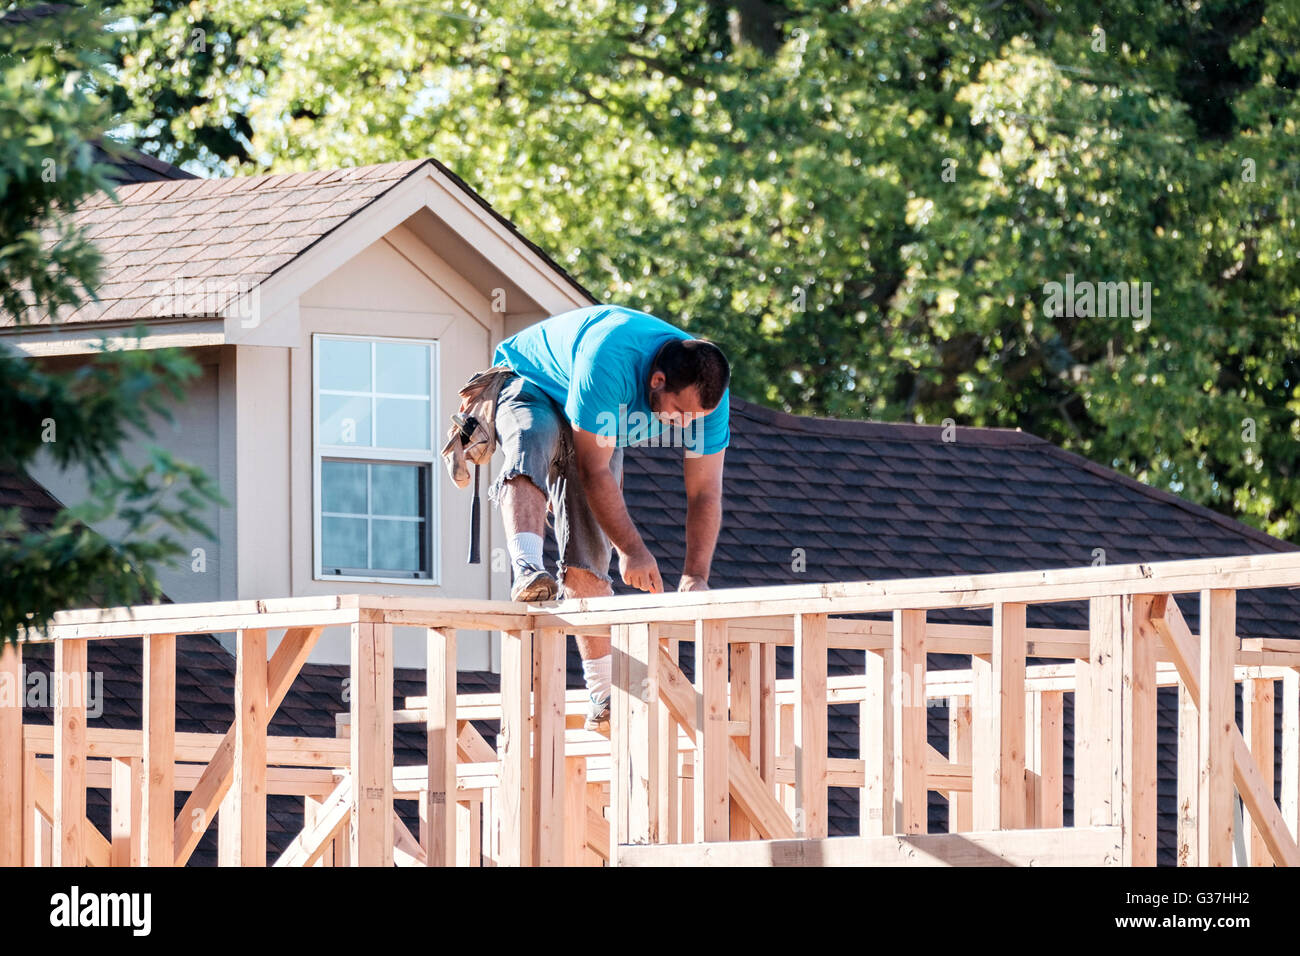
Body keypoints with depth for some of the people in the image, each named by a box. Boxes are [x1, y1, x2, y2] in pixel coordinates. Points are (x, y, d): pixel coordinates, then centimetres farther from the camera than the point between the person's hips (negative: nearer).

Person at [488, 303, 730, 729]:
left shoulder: (705, 392, -23)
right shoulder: (610, 362, -42)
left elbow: (705, 493, -18)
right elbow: (595, 471, -35)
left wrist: (695, 577, -27)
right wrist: (631, 548, -35)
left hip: (596, 429, 4)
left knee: (587, 561, -7)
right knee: (531, 451, -40)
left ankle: (603, 694, -6)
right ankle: (527, 571, -58)